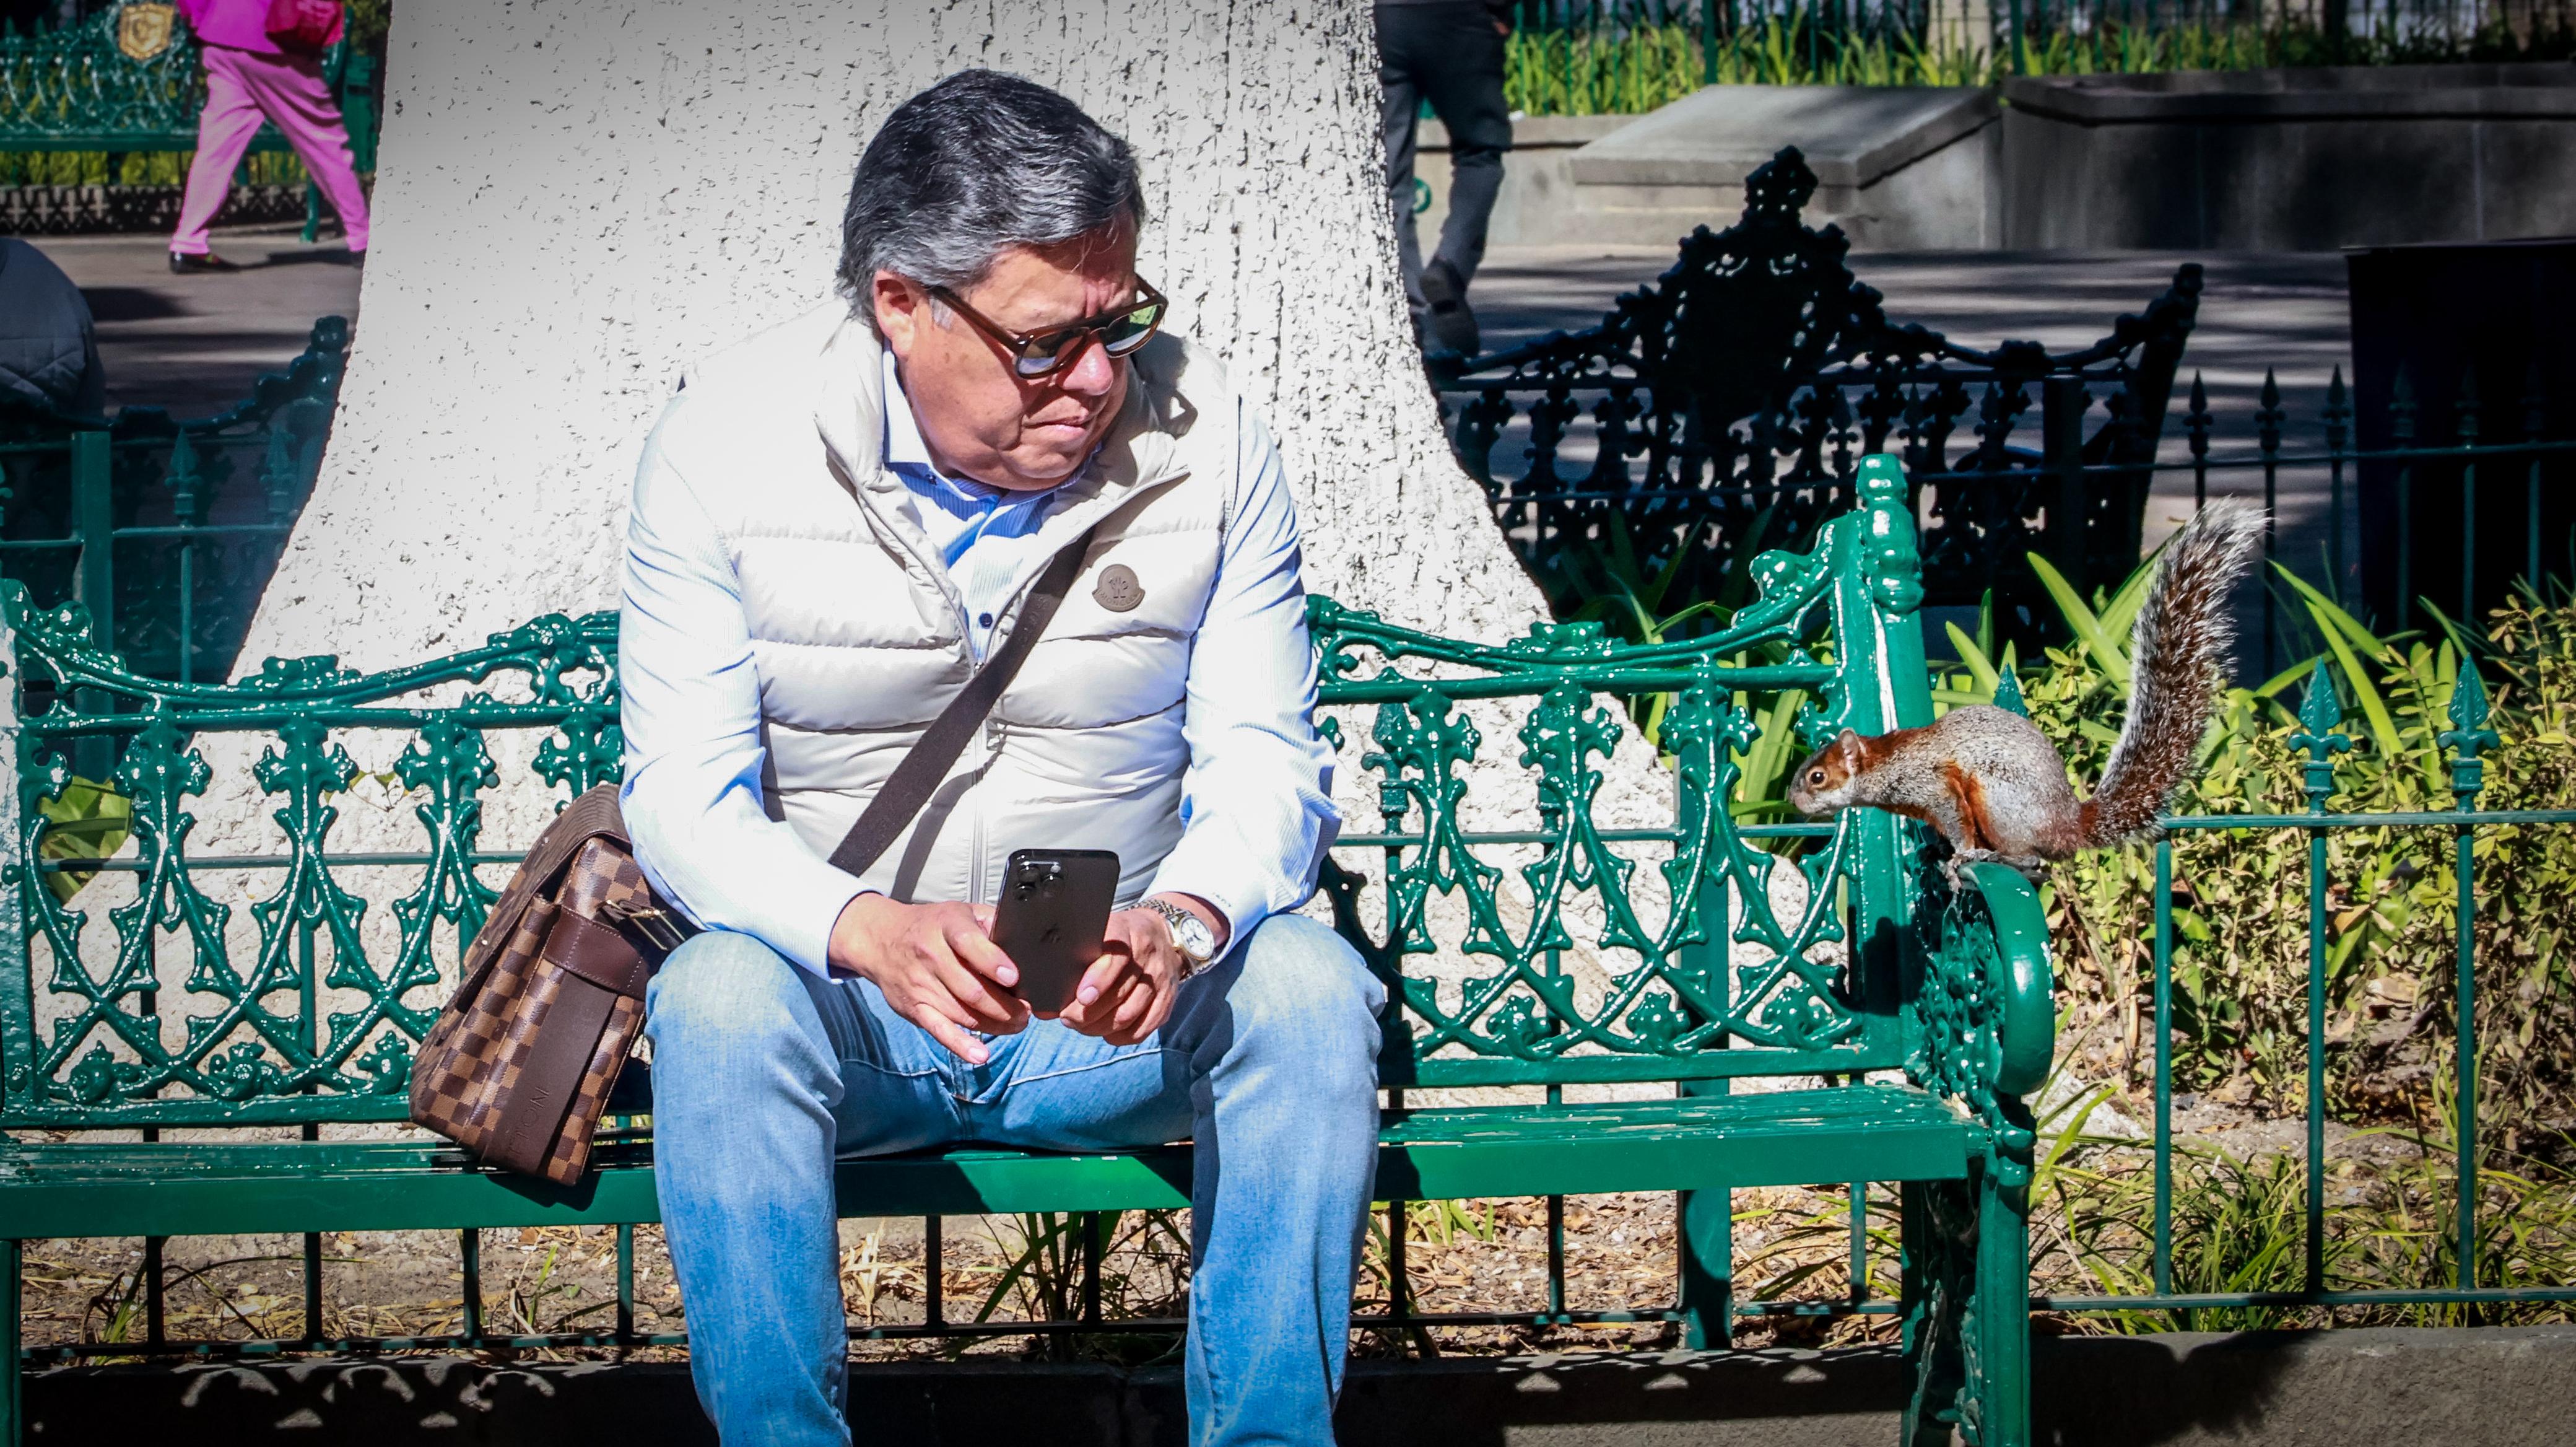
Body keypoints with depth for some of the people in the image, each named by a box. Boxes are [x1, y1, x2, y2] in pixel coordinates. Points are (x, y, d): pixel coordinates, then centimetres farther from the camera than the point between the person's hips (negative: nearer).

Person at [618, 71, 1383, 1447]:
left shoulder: (1202, 435, -7)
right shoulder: (727, 440, -11)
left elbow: (1265, 759, -4)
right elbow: (683, 794, -12)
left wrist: (1182, 920, -29)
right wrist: (868, 930, -33)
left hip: (1115, 1017, 1)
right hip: (845, 1009, -1)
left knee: (1309, 984, -28)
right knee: (719, 1000, -33)